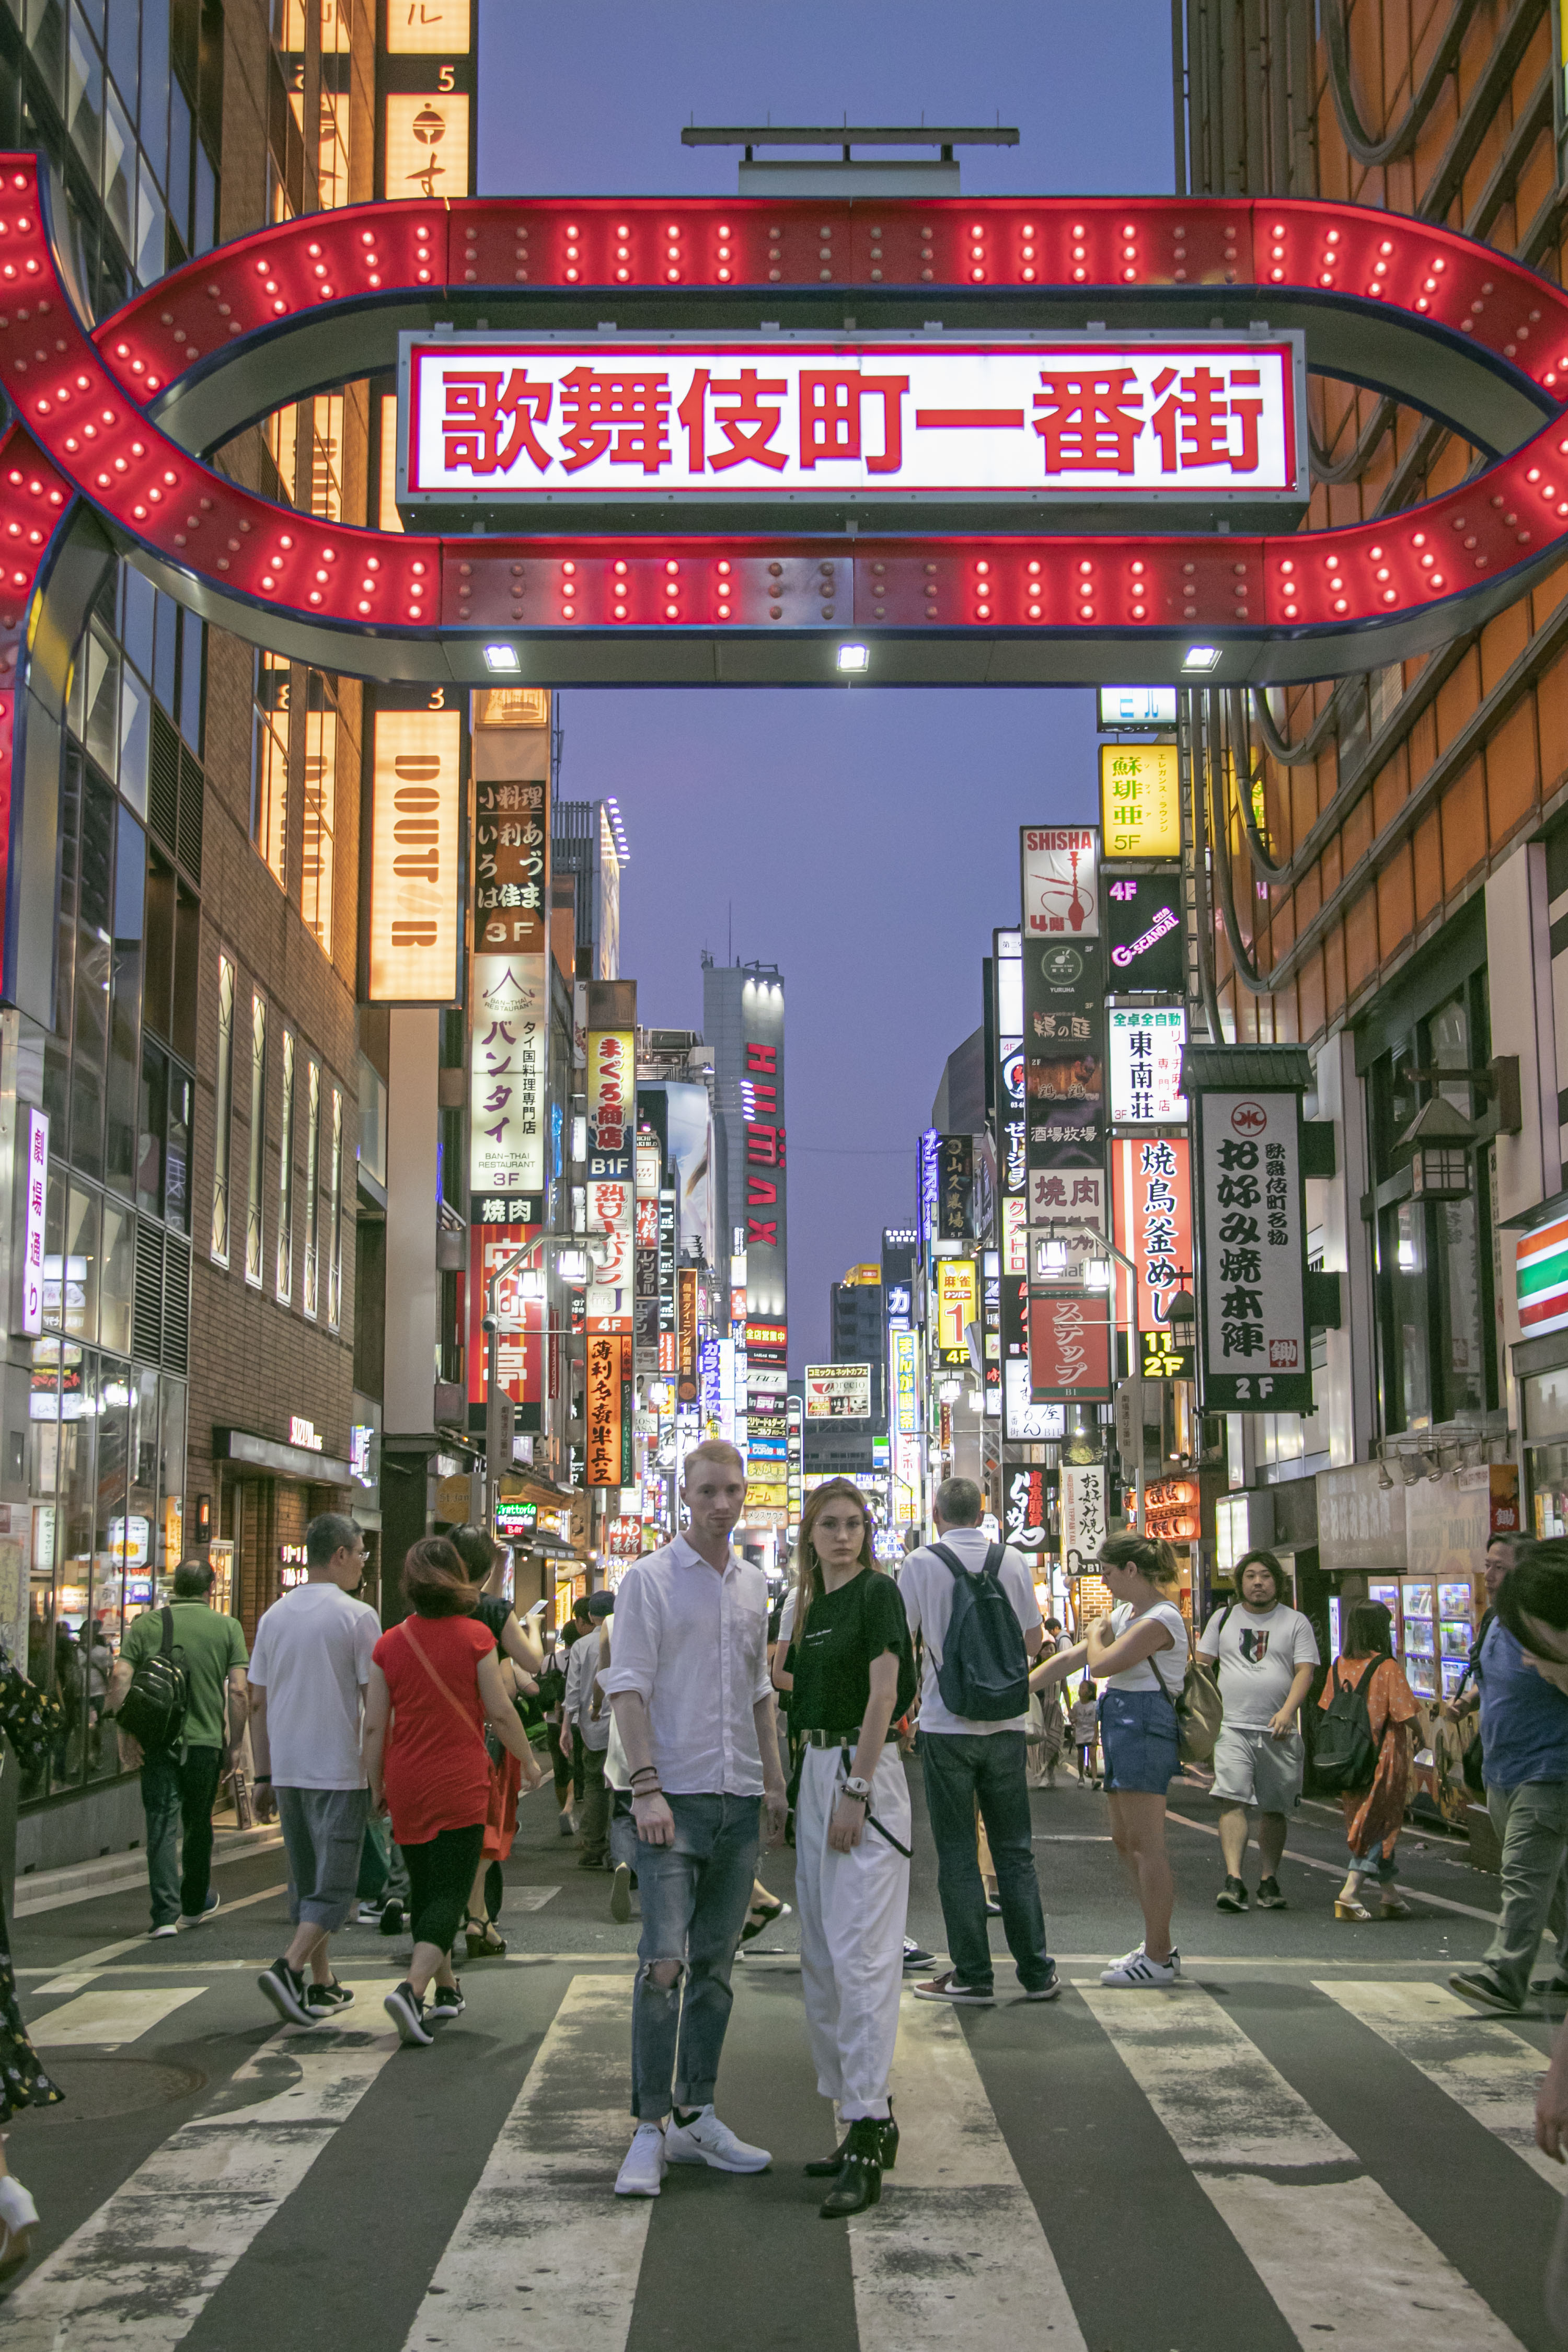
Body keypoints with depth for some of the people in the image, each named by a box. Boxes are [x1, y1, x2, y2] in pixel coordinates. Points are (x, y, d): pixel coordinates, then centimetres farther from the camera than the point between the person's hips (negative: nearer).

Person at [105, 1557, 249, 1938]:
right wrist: (235, 1743, 3)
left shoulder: (145, 1624, 4)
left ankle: (165, 1914, -7)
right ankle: (195, 1904, 33)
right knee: (198, 1825, 17)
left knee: (161, 1825, 1)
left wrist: (125, 1736, -5)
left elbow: (120, 1678, -7)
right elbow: (238, 1691, -5)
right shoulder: (227, 1627, 1)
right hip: (205, 1740, 0)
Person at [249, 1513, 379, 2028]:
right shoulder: (357, 1616, -10)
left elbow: (257, 1703, 10)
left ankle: (321, 1985, 21)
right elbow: (375, 1702, -10)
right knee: (335, 1885, -1)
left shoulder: (274, 1616, 8)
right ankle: (288, 1967, -17)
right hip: (338, 1772, -6)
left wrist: (264, 1777, 16)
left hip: (286, 1771, 6)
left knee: (306, 1882, 16)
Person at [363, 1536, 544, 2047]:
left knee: (424, 1887, 17)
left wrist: (376, 1785, 13)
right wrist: (528, 1761, 10)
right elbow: (500, 1712, -5)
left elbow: (374, 1725, 2)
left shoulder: (389, 1644, 0)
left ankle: (447, 1990, 30)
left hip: (407, 1785, 4)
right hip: (460, 1784, -4)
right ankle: (412, 1988, -21)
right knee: (450, 1891, -2)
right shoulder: (474, 1636, -7)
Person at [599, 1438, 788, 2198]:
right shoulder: (649, 1579, -4)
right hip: (674, 1796, -6)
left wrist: (774, 1781, 15)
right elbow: (628, 1688, -9)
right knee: (664, 1962, -10)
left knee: (714, 1965, 10)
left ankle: (695, 2117, 18)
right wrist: (646, 1787, -17)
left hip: (739, 1800, 6)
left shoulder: (753, 1585, 14)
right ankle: (649, 2127, -2)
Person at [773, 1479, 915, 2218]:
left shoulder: (877, 1593, -8)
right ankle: (869, 2120, 19)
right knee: (821, 1956, 11)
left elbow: (882, 1694, -15)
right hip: (816, 1769, 9)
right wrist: (773, 1673, 9)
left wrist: (856, 1792, -19)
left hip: (864, 1771, -9)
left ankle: (865, 2139, -13)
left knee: (861, 1954, -12)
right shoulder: (813, 1605, 16)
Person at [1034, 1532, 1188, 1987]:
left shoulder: (1160, 1619, -15)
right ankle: (1159, 1945, 19)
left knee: (1146, 1845, -7)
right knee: (1125, 1839, 12)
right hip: (1124, 1726, 10)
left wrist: (1096, 1634, 1)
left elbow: (1101, 1664, -20)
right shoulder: (1126, 1612, 17)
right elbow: (1072, 1657, 19)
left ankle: (1158, 1959, -2)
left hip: (1144, 1726, -10)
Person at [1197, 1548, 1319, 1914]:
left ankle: (1268, 1880, 16)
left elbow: (1305, 1671, -2)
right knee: (1231, 1800, -15)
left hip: (1279, 1731, 0)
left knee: (1274, 1809, 5)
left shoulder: (1296, 1622, 7)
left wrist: (1288, 1710, -17)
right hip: (1232, 1728, 0)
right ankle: (1233, 1880, -21)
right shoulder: (1224, 1618, 12)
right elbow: (1201, 1664, 15)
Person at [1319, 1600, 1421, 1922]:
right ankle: (1350, 1892, -9)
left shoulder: (1338, 1666, 1)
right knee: (1380, 1824, 2)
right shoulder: (1388, 1668, -14)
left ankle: (1390, 1894, 24)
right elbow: (1407, 1717, -14)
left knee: (1367, 1823, 16)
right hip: (1383, 1757, -5)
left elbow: (1329, 1713, 5)